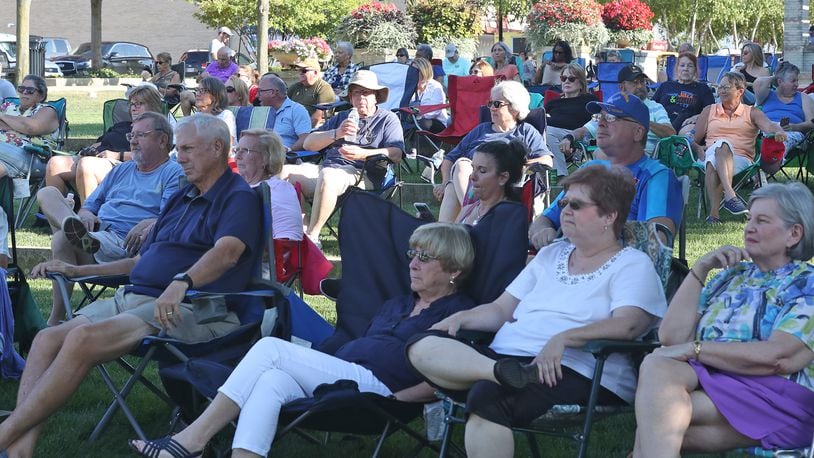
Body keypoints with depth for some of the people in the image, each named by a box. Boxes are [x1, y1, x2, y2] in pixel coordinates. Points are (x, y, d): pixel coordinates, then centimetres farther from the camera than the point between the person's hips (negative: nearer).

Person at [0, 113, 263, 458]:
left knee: (83, 339, -30)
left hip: (188, 309, -9)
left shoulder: (239, 197, -1)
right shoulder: (181, 198, 27)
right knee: (47, 339, -14)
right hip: (133, 296, 9)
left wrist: (182, 283, -40)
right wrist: (77, 270, 24)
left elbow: (227, 252, -22)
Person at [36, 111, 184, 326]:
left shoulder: (174, 173, 7)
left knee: (62, 239, -32)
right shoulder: (121, 171, 32)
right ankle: (74, 227, -41)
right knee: (47, 193, -13)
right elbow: (88, 207, 31)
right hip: (96, 232, 8)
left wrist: (148, 224, -32)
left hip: (124, 244, -8)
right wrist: (85, 215, 4)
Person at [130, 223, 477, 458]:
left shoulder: (457, 312, 5)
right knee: (271, 380, -27)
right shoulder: (395, 306, 32)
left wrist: (395, 398, -14)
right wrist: (313, 360, 13)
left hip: (376, 385, -7)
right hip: (340, 378, 7)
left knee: (272, 348, -20)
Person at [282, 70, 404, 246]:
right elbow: (308, 144, 17)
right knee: (282, 172, -14)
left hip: (361, 174, -6)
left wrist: (363, 154, -18)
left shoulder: (388, 120, 15)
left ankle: (312, 236, -36)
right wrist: (336, 134, -1)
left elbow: (396, 155, -4)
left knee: (327, 176, -39)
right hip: (326, 167, 6)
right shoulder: (341, 118, 28)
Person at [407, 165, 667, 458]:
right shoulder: (550, 255, 26)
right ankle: (503, 373, -38)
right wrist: (462, 318, 4)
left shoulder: (632, 265, 4)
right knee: (423, 346, -18)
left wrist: (563, 338, -26)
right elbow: (502, 310, 25)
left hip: (576, 371, -7)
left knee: (488, 397, -37)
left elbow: (627, 325, -13)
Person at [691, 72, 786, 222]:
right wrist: (699, 149, -2)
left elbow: (768, 126, -1)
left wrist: (779, 131, -26)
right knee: (722, 144, -38)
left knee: (713, 165, -38)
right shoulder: (709, 111, 26)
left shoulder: (751, 113, 21)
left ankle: (714, 211, -54)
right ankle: (730, 195, -55)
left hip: (741, 159, -1)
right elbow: (694, 141, 23)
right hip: (711, 155, 1)